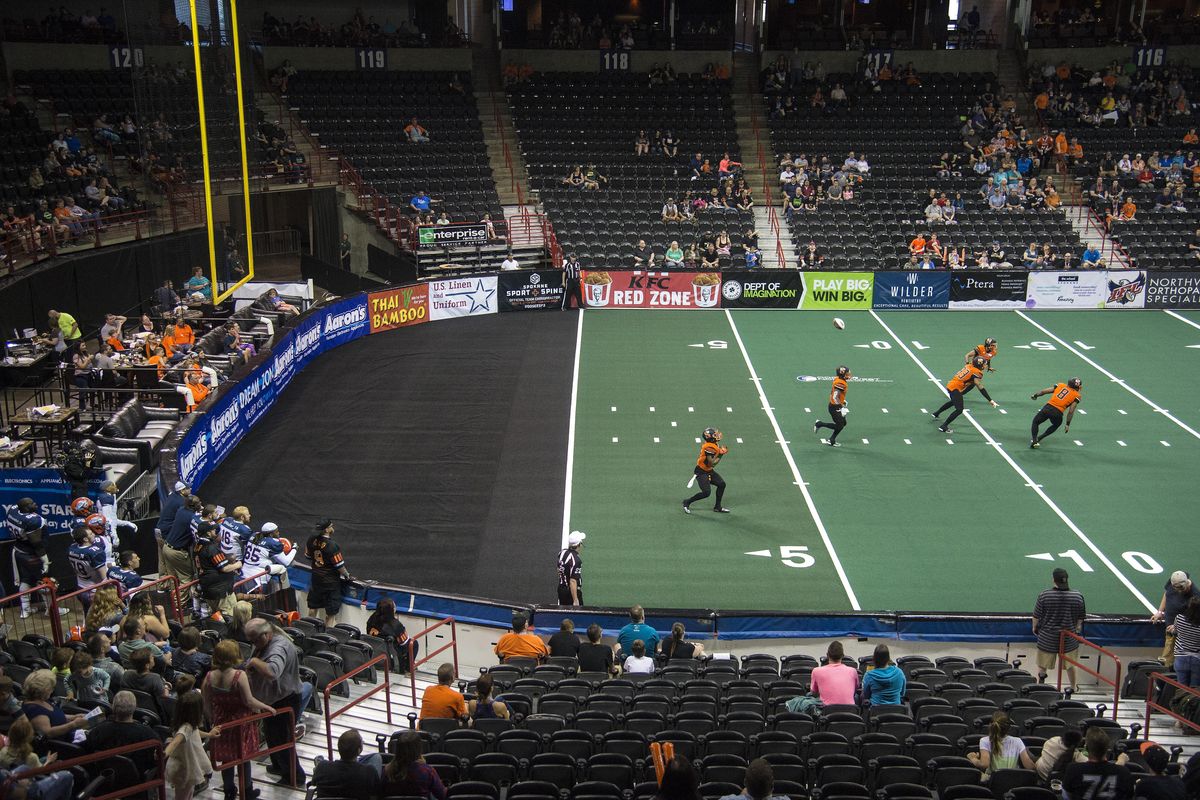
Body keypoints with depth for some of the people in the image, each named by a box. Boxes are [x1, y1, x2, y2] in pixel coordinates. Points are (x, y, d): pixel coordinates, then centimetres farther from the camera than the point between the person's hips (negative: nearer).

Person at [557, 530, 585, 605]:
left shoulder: (562, 553, -1)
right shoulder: (576, 560, -26)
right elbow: (573, 581, -29)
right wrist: (575, 601, -27)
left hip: (561, 589, 8)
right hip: (572, 591, -8)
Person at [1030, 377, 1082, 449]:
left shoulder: (1060, 385, 15)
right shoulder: (1076, 396, 7)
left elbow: (1043, 391, 15)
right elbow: (1071, 411, 1)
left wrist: (1035, 395, 33)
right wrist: (1068, 425, 8)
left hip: (1047, 408, 1)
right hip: (1057, 413, -1)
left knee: (1035, 422, 22)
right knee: (1056, 425, 32)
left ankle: (1034, 440, 2)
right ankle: (1039, 438, 20)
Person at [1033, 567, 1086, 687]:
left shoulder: (1044, 596, -18)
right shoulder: (1077, 597, -13)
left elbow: (1036, 616, -7)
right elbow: (1080, 618, 1)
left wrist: (1035, 627, 13)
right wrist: (1078, 627, 22)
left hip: (1047, 639, -1)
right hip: (1069, 640, 2)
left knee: (1042, 666, 17)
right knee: (1070, 665, 23)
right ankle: (1073, 688, 41)